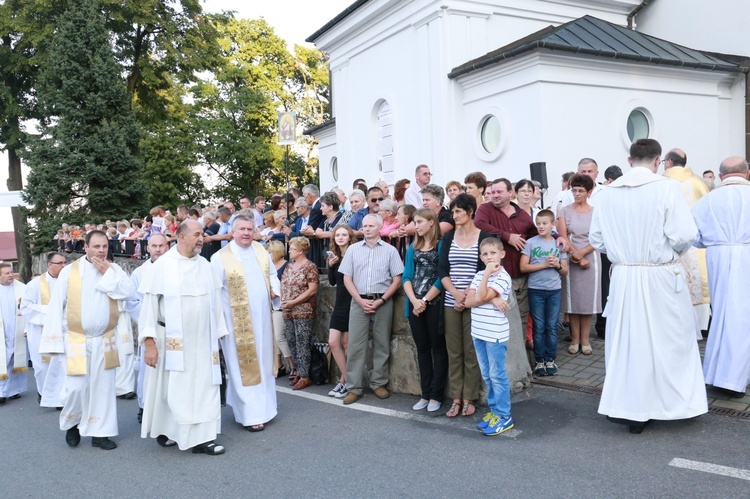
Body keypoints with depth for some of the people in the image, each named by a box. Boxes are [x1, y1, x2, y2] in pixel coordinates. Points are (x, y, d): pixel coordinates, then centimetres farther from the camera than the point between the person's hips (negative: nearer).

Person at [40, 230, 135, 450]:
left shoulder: (113, 269, 4)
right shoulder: (70, 271, -4)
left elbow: (128, 291, -12)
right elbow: (56, 306, -4)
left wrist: (107, 273, -13)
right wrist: (53, 340, -8)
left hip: (105, 340, 3)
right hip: (77, 340, -2)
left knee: (103, 387, 6)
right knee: (76, 387, -3)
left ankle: (99, 432, 18)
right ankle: (71, 423, 26)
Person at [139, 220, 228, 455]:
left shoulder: (205, 265, 7)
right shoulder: (162, 265, -6)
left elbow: (214, 301, 10)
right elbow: (149, 303, -7)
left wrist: (218, 334, 9)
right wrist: (149, 342, -12)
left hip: (202, 339, 4)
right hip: (173, 340, -4)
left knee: (204, 387, 4)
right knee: (175, 388, 3)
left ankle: (202, 437, 13)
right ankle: (164, 431, 22)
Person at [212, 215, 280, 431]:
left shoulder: (261, 251, 7)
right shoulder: (221, 258, -9)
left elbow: (272, 274, 19)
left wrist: (275, 290, 0)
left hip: (262, 319, 5)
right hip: (238, 322, -5)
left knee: (263, 362, 13)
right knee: (244, 366, 2)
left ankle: (263, 406, 28)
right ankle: (251, 414, 11)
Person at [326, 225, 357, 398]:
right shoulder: (335, 256, 9)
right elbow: (332, 281, 8)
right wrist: (330, 266, -5)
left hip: (352, 304, -6)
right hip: (339, 304, 7)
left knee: (346, 343, 1)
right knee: (333, 342, 3)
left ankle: (344, 381, 13)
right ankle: (347, 380, 14)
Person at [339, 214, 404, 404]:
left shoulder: (390, 250, 3)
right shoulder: (353, 249, 8)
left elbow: (397, 279, 0)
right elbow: (347, 278, 5)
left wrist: (380, 301, -9)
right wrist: (361, 301, -6)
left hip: (383, 302, -1)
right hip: (359, 301, 1)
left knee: (382, 345, 6)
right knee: (355, 345, -1)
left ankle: (378, 383, 19)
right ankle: (354, 388, 5)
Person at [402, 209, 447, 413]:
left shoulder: (442, 245, -5)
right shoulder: (413, 247, 13)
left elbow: (442, 277, -11)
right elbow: (407, 276, 6)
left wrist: (425, 300, -12)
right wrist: (414, 300, -9)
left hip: (435, 303, -6)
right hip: (415, 304, 6)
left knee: (438, 348, 3)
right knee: (422, 348, 10)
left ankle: (435, 395, 9)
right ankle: (425, 394, 18)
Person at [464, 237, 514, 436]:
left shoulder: (503, 277, -11)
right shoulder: (479, 275, 9)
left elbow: (481, 297, -21)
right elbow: (469, 301, -2)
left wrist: (487, 273, -17)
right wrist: (491, 300, -15)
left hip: (495, 334, -7)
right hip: (478, 332, 7)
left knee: (497, 375, 1)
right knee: (487, 375, 15)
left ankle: (504, 416, 11)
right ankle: (494, 410, 27)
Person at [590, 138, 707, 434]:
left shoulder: (608, 194, -1)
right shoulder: (666, 188, -11)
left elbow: (596, 239, 3)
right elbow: (685, 235, -14)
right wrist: (674, 251, 8)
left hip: (623, 276, 3)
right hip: (660, 276, -3)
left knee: (626, 340, 11)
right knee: (669, 339, 13)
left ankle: (629, 408, 20)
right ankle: (676, 399, 28)